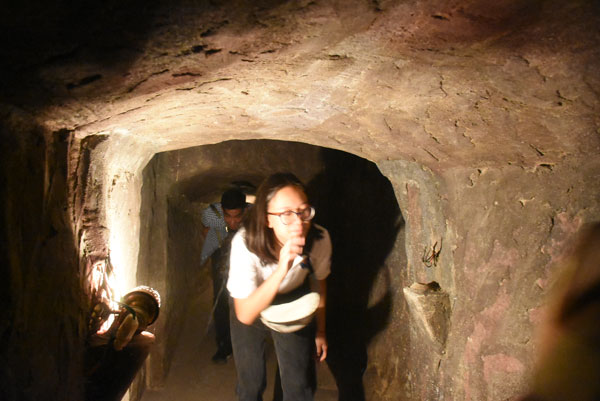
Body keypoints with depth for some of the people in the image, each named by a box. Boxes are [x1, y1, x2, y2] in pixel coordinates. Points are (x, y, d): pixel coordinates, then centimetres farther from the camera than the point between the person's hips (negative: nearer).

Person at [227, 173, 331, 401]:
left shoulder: (320, 239, -27)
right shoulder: (245, 244, -36)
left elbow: (320, 283, -6)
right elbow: (244, 315, -38)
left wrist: (321, 331, 7)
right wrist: (281, 270, -51)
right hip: (252, 307, -1)